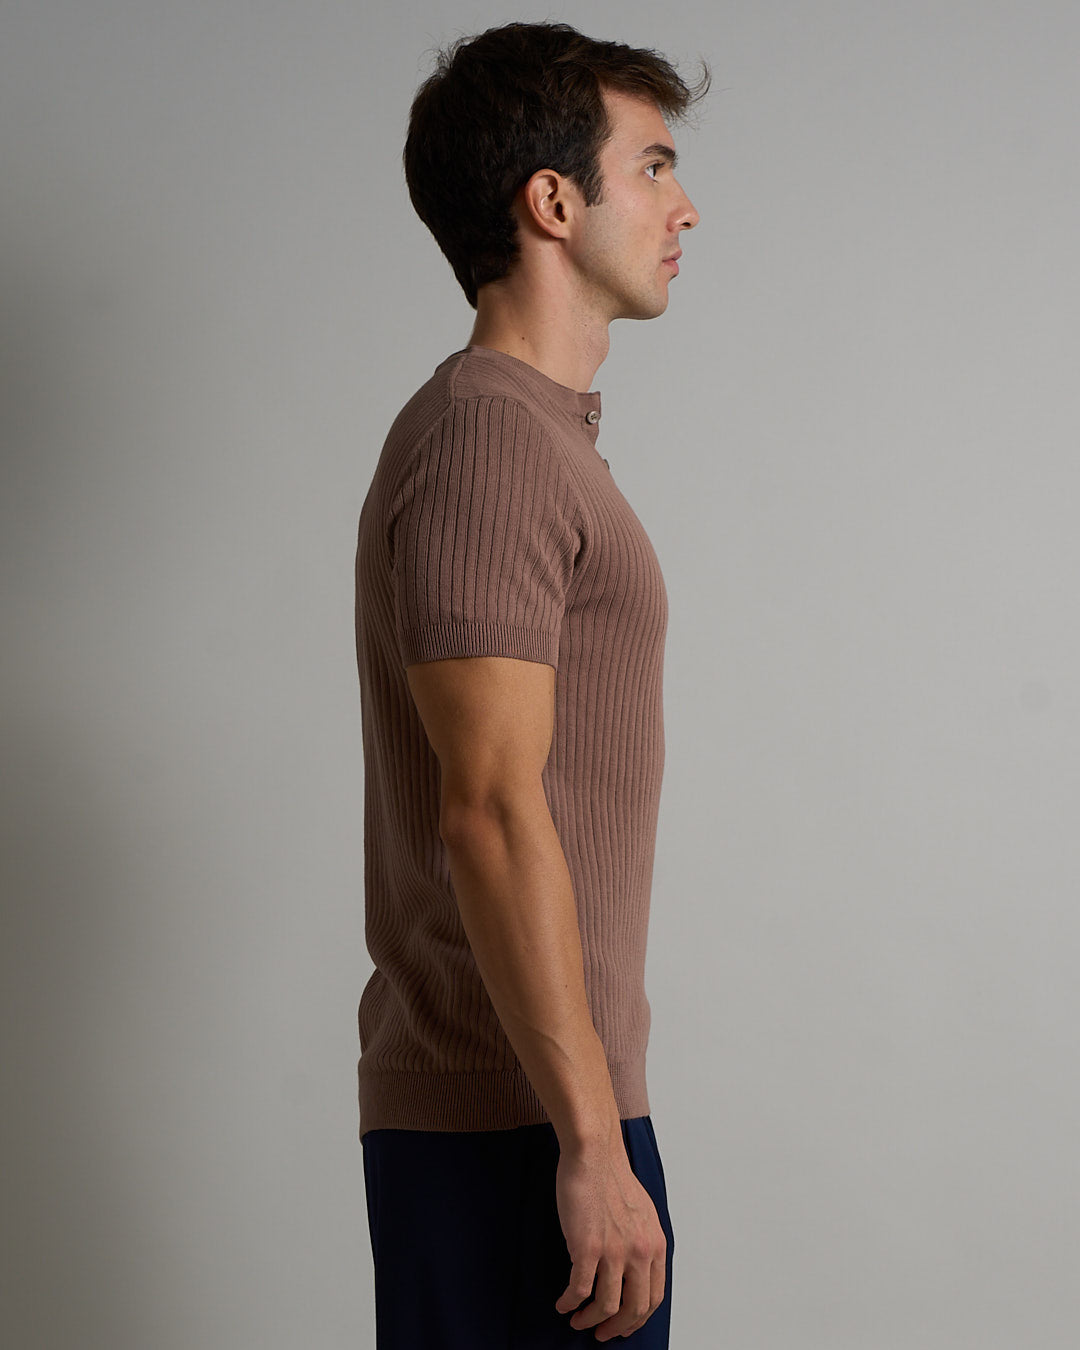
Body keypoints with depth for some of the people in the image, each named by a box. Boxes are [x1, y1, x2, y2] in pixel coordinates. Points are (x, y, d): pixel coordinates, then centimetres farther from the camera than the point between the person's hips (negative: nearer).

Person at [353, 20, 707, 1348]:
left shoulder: (531, 434, 17)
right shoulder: (489, 441, -15)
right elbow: (491, 810, -23)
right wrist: (594, 1143, -23)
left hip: (487, 1102, 10)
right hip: (525, 1120, -10)